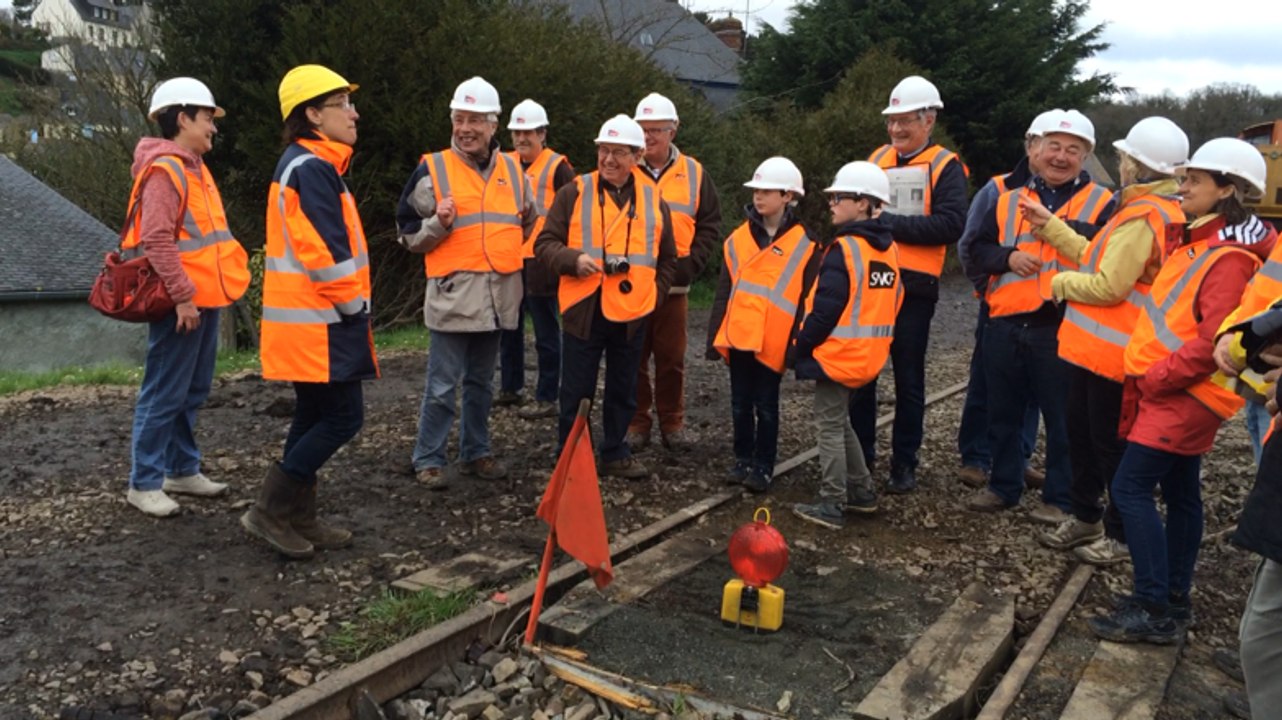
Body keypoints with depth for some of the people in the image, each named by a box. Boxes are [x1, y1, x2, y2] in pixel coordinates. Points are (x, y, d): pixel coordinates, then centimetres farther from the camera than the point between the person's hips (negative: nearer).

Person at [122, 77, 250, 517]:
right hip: (182, 303, -10)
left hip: (203, 298, 10)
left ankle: (183, 470, 26)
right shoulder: (164, 169, -14)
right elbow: (157, 241, -21)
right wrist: (182, 296, -23)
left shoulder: (194, 167, 17)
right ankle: (144, 483, 5)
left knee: (193, 391, 15)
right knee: (165, 394, -4)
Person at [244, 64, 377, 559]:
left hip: (308, 319, 11)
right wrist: (353, 305, -11)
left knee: (314, 416, 14)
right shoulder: (313, 168, -16)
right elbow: (324, 252, -22)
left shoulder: (303, 164, 18)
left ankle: (298, 520, 21)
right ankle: (272, 509, 1)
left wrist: (347, 306, 18)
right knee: (344, 415, -5)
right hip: (319, 321, -11)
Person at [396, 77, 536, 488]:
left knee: (482, 382, 16)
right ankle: (429, 459, 11)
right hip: (453, 293, -5)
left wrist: (526, 222, 1)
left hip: (499, 294, 5)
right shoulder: (432, 169, -4)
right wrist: (439, 224, -19)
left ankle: (476, 452, 27)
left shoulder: (512, 170, 10)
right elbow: (409, 234, -2)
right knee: (442, 385, -1)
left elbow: (525, 225, 23)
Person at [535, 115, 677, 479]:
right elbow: (545, 244, -3)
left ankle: (616, 454, 29)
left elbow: (667, 259, 17)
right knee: (576, 392, 6)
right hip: (583, 311, -3)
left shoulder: (653, 200, 8)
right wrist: (573, 259, -21)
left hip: (632, 314, 3)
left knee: (623, 392, 14)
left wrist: (655, 295, 6)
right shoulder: (574, 193, -2)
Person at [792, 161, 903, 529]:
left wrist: (803, 344, -8)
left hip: (836, 354, -9)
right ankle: (862, 490, 27)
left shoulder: (843, 249, -17)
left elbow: (826, 308, -19)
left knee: (829, 427, -1)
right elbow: (891, 301, 14)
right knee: (840, 422, 21)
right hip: (867, 356, 9)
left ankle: (831, 505, 3)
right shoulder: (889, 250, 9)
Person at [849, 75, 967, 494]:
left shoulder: (945, 167, -3)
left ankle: (904, 464, 18)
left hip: (912, 287, -4)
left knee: (908, 379, 6)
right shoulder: (877, 158, 13)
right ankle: (861, 452, 25)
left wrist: (889, 222, -18)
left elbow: (951, 225, -16)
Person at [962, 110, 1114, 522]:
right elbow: (977, 254, 10)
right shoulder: (1009, 201, 12)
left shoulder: (1101, 204, 3)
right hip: (1005, 326, 4)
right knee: (1003, 414, 15)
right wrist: (1008, 258, -10)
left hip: (1062, 328, -4)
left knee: (1063, 419, 5)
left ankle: (1060, 499, 18)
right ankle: (1003, 486, 30)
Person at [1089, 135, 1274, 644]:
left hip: (1184, 395, -9)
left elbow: (1213, 341, -24)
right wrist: (1150, 376, 9)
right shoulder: (1194, 243, 13)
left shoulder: (1229, 259, -17)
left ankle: (1155, 611, -5)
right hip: (1174, 392, 9)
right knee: (1180, 493, 14)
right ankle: (1174, 600, 25)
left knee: (1131, 487, -11)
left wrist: (1156, 378, -17)